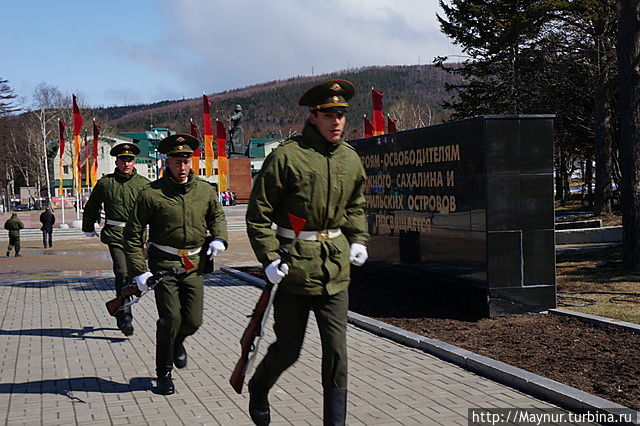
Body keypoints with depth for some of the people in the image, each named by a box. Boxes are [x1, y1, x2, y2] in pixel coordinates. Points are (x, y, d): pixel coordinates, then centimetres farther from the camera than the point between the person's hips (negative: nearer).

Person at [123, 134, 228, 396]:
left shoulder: (204, 191, 5)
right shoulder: (151, 194, -8)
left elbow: (217, 216, 26)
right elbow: (133, 234, -4)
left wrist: (219, 238, 6)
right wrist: (139, 271, -9)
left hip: (194, 265, 4)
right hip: (164, 264, -3)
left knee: (193, 321, 0)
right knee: (170, 318, -10)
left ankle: (177, 342, 37)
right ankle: (164, 374, 10)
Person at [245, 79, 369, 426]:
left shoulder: (350, 158, 6)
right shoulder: (286, 156, -12)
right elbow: (258, 212, -7)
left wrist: (358, 240, 11)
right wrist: (269, 258, -13)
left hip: (335, 267, 4)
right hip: (294, 263, -4)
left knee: (336, 349, 0)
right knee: (288, 349, 9)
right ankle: (258, 389, 40)